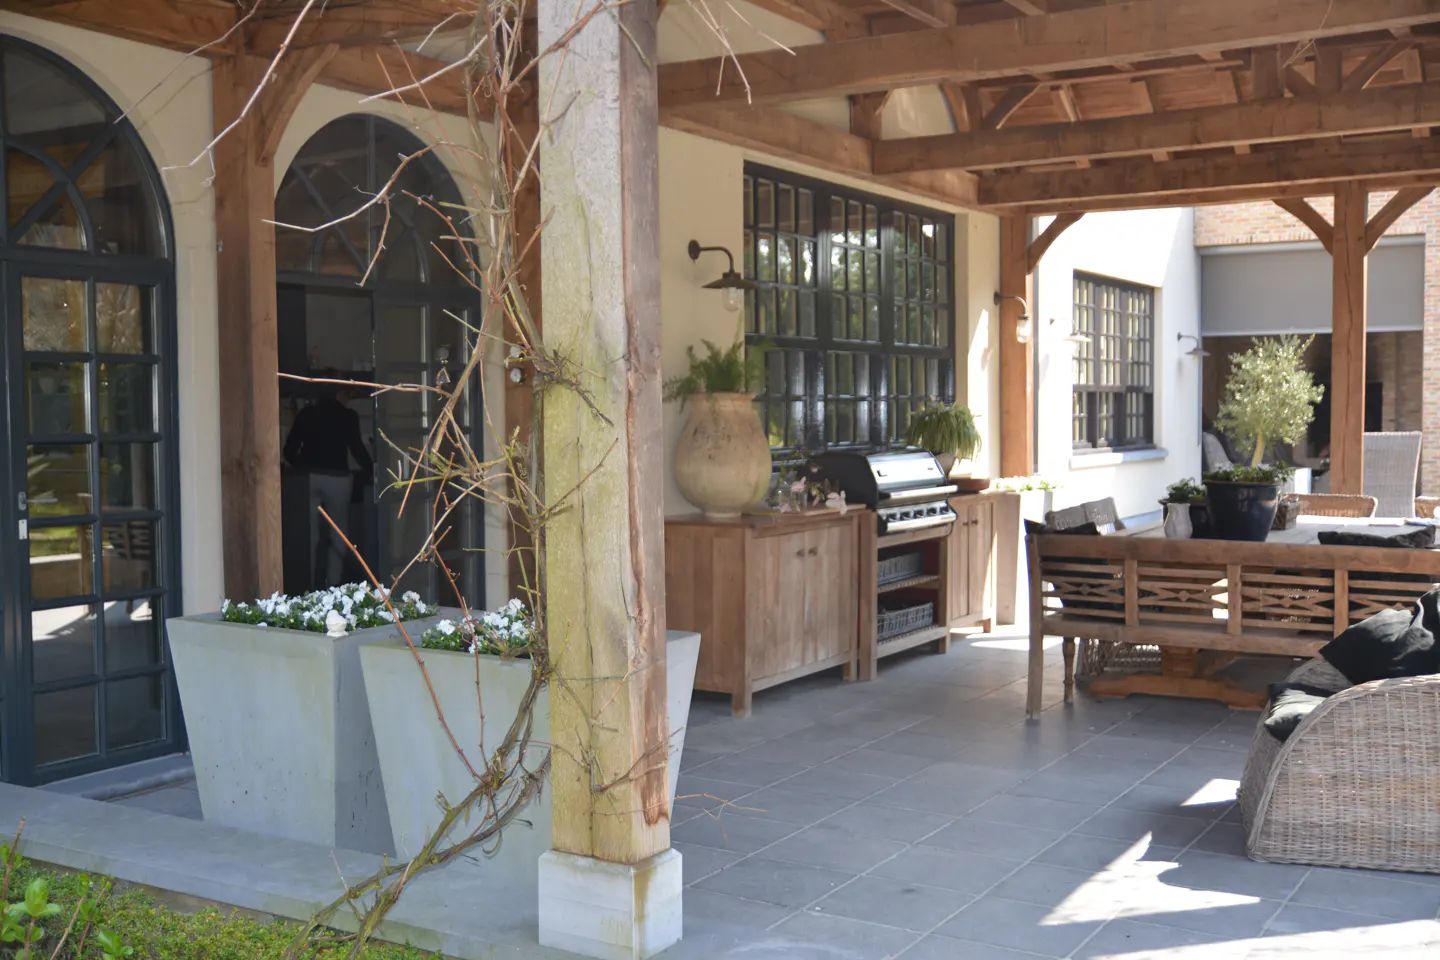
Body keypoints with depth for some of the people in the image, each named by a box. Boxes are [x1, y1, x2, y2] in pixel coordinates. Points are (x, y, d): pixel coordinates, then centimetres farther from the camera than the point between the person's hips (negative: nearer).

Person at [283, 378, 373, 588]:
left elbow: (290, 449, 6)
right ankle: (332, 584, 4)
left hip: (309, 478, 3)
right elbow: (357, 449, -5)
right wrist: (371, 468, 11)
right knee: (338, 535, 8)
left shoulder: (306, 413, 7)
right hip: (337, 478, -3)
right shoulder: (348, 416, -3)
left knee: (311, 534, 9)